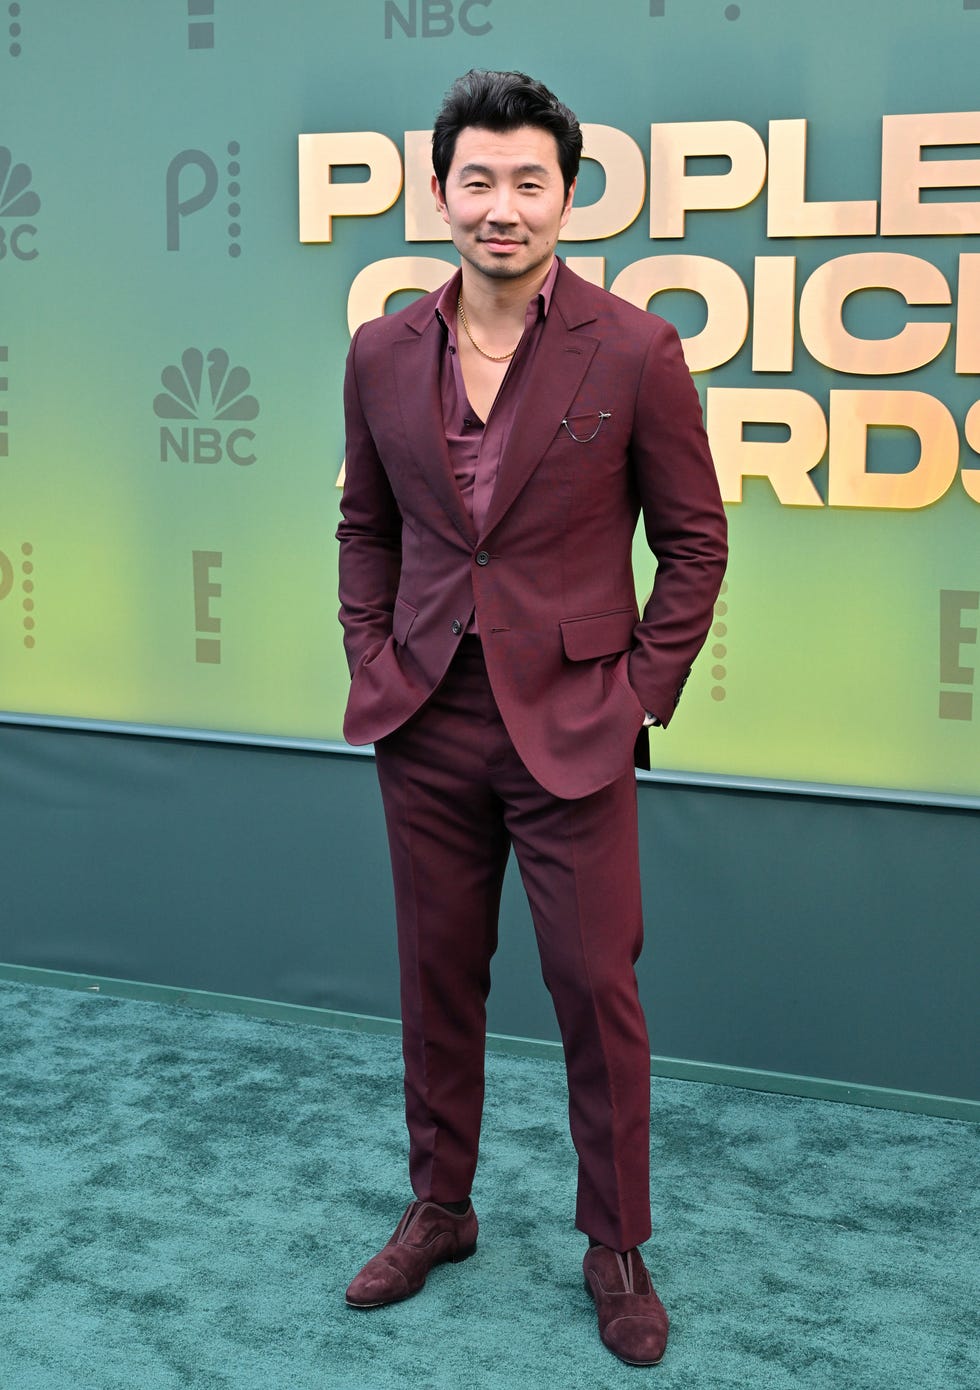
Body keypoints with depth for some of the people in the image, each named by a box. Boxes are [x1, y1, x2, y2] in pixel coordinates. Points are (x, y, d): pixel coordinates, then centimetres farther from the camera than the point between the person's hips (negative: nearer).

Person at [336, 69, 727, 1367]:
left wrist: (639, 695, -6)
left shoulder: (636, 352, -8)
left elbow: (695, 540, -2)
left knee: (597, 991, 3)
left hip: (572, 727, -3)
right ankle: (439, 1210, 34)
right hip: (426, 725, 4)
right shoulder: (383, 353, 3)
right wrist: (372, 662, 5)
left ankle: (617, 1251, 22)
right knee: (437, 978, 15)